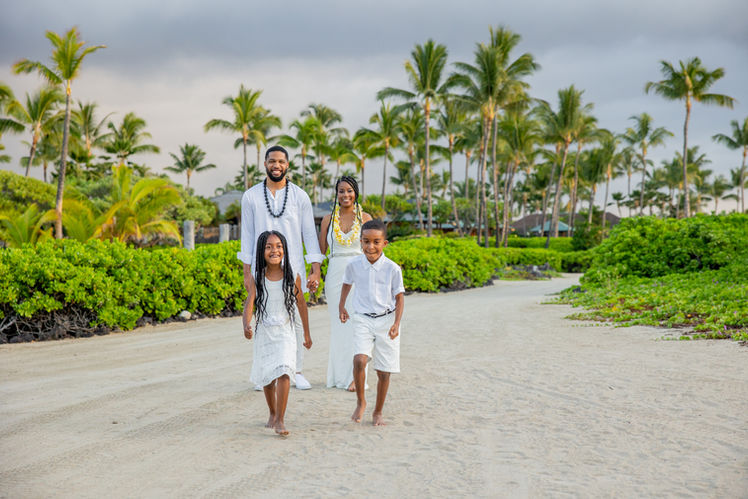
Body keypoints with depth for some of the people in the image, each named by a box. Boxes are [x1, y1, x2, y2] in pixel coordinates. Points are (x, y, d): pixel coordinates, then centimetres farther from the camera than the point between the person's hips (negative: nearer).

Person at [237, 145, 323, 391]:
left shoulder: (300, 196, 4)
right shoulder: (251, 196, 5)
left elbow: (309, 234, 4)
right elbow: (247, 235, 7)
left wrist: (315, 270, -2)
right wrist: (247, 272, 2)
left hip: (293, 267, 0)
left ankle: (297, 372, 11)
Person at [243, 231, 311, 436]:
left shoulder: (292, 277, -5)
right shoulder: (257, 278, -5)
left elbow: (301, 304, 6)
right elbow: (249, 303, -15)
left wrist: (307, 334, 12)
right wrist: (246, 325, -35)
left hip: (285, 332, -1)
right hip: (264, 332, 2)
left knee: (283, 372, -17)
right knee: (267, 376, 13)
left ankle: (280, 420, -13)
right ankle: (272, 413, 36)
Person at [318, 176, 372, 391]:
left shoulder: (365, 218, 4)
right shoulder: (329, 219, 8)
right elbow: (321, 251, 10)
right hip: (335, 274, 2)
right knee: (338, 323, 5)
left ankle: (355, 376, -1)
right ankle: (339, 374, 14)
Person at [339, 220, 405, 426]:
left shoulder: (392, 268, -8)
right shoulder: (354, 265, -3)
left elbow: (399, 298, 0)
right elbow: (347, 283, 19)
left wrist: (396, 323, -10)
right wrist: (341, 305, 19)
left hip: (386, 321, 0)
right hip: (362, 320, 0)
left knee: (383, 371, 3)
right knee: (359, 360, -22)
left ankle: (378, 412, 22)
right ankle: (360, 402, 0)